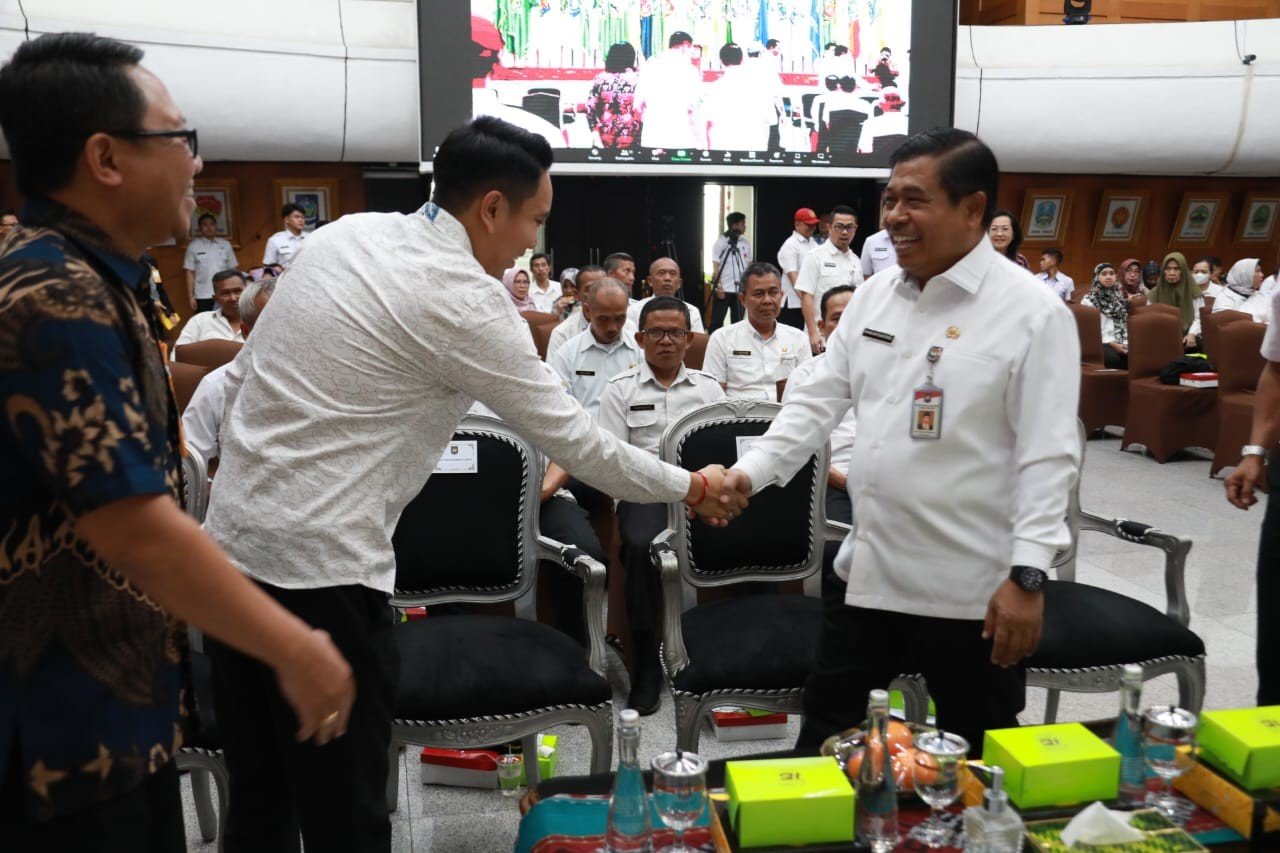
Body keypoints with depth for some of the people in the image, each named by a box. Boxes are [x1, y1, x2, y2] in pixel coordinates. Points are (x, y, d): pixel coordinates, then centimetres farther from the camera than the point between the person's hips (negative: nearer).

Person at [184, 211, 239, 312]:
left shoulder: (225, 245, 8)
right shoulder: (193, 246, 3)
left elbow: (233, 270, 9)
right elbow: (190, 273, 3)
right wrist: (191, 296, -2)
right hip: (203, 296, -2)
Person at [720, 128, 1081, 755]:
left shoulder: (1032, 313, -12)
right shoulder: (873, 296, 6)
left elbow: (1047, 457, -14)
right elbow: (818, 400, 8)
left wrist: (1027, 575, -18)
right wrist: (751, 470, -5)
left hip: (972, 587, -5)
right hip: (867, 571, 6)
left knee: (975, 764, 14)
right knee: (824, 739, 18)